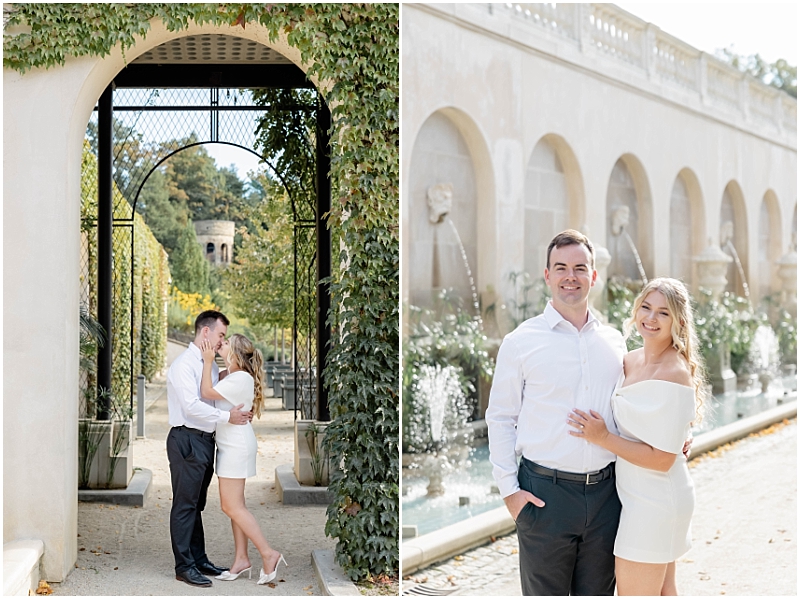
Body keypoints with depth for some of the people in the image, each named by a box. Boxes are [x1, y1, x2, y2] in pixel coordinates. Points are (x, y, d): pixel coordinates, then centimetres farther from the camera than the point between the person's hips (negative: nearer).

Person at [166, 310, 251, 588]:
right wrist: (227, 416, -22)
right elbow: (192, 406, -22)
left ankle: (199, 560, 24)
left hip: (205, 440, 9)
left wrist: (240, 412, -1)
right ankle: (184, 566, 2)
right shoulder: (184, 364, -13)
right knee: (185, 505, -3)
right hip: (187, 440, -9)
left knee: (196, 505, 16)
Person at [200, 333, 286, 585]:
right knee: (234, 506, 10)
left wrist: (208, 362, -14)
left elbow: (207, 392, -19)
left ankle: (268, 553, -6)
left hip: (236, 448, -10)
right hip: (230, 447, 10)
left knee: (232, 506, -8)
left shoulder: (241, 379, -19)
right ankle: (241, 559, 14)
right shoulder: (233, 376, 12)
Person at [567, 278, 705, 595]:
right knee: (662, 589, 21)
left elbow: (662, 459, -22)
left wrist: (603, 438, -20)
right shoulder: (631, 361, 5)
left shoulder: (675, 375, -21)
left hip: (652, 502, -9)